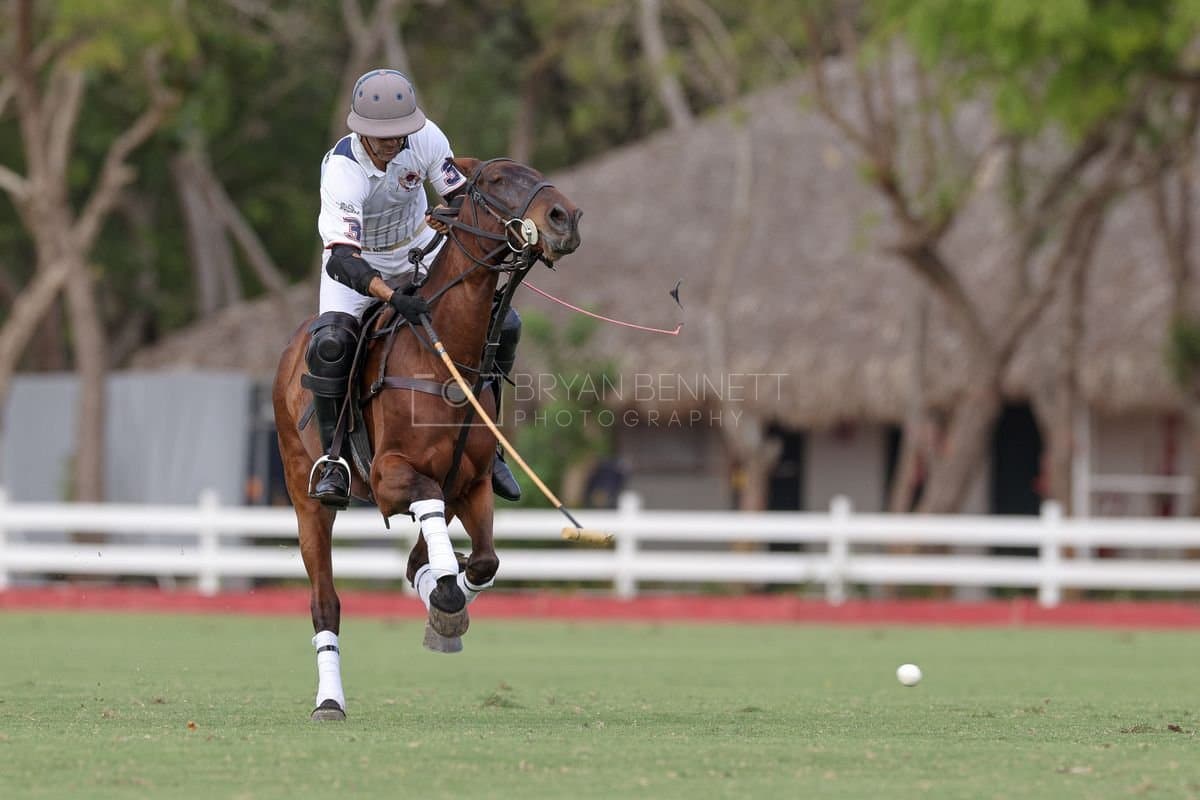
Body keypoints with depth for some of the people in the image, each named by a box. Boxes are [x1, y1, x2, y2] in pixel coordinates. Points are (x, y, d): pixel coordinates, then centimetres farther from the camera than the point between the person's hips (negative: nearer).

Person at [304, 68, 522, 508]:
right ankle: (332, 459, -12)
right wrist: (393, 297, -59)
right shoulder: (342, 170, -35)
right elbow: (341, 258, -44)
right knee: (330, 344, -29)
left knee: (501, 323, -8)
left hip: (420, 248, 4)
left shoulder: (426, 138, -23)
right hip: (357, 261, -4)